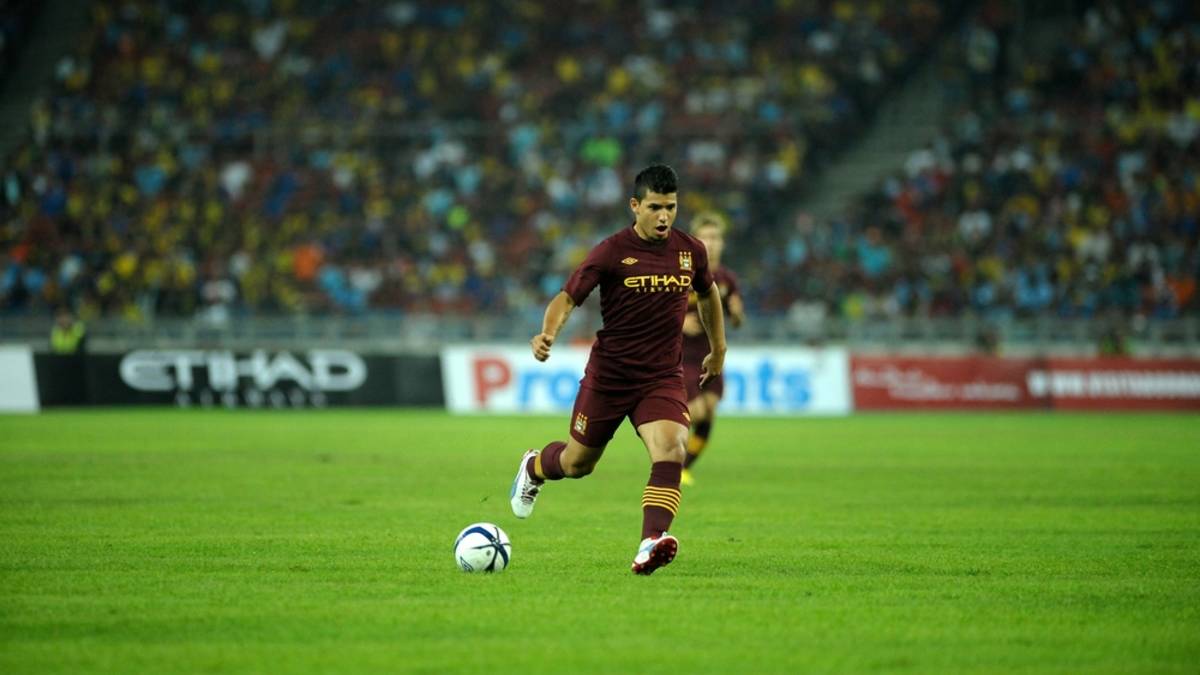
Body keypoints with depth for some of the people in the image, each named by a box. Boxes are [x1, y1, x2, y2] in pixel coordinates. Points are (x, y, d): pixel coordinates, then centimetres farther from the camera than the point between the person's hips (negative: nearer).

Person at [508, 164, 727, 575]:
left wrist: (718, 348, 27)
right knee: (577, 463, 14)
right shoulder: (612, 252, -13)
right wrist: (548, 334, -33)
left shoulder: (691, 251, 0)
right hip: (608, 374, -2)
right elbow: (568, 298, -13)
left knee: (671, 452, -25)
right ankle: (534, 468, 50)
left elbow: (708, 293, 21)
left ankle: (650, 545, -35)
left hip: (663, 377, 2)